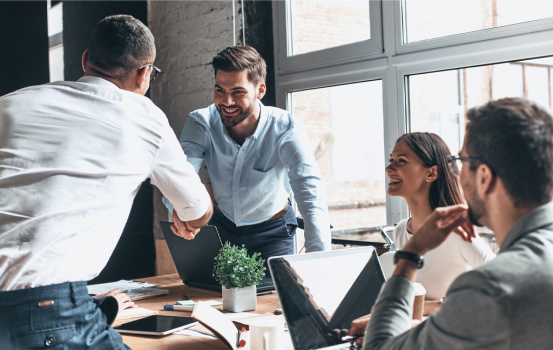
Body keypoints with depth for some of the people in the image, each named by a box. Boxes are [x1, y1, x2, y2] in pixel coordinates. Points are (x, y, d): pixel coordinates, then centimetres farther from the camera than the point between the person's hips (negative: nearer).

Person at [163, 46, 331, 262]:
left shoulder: (286, 129, -25)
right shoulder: (201, 123, -17)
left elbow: (311, 197, -35)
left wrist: (319, 263, -50)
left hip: (272, 231, -2)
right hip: (221, 225, 2)